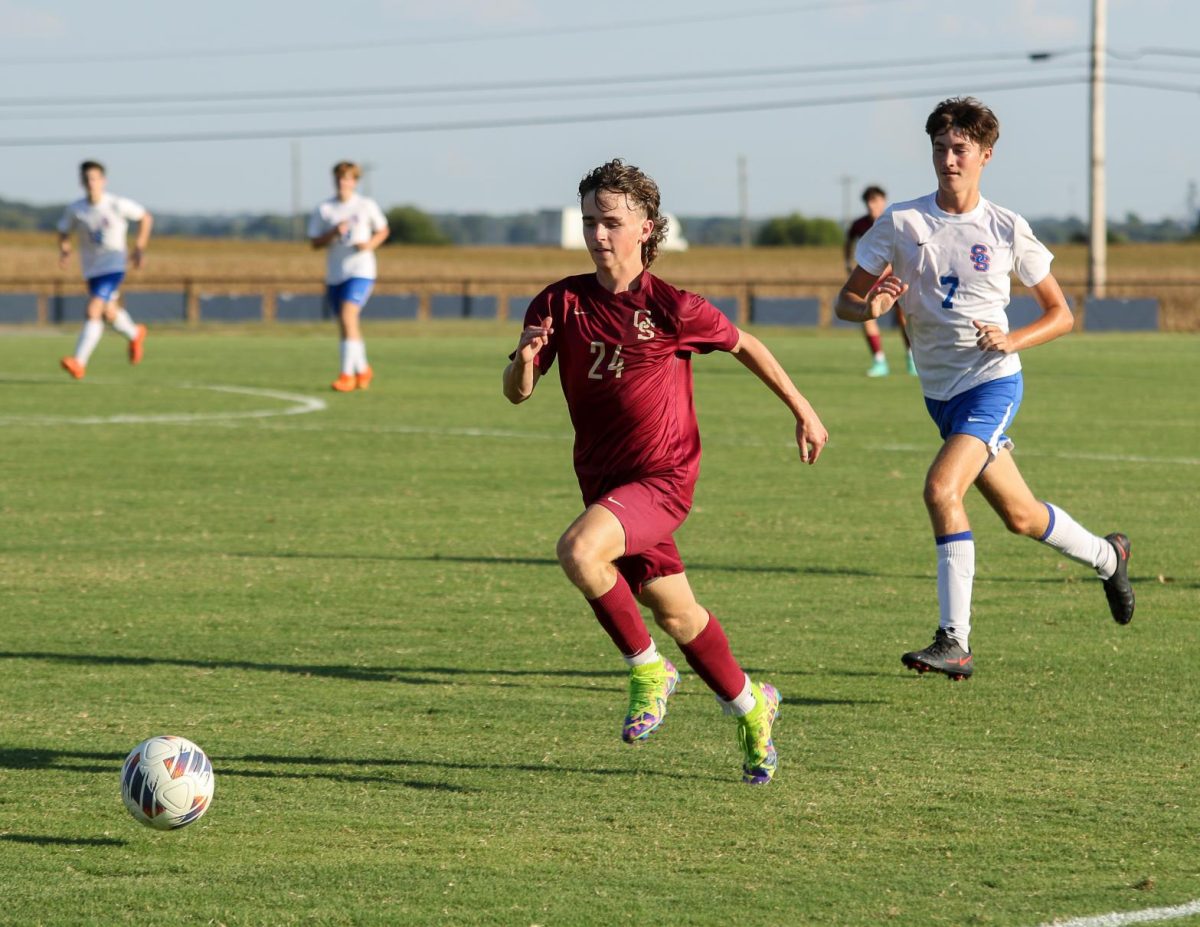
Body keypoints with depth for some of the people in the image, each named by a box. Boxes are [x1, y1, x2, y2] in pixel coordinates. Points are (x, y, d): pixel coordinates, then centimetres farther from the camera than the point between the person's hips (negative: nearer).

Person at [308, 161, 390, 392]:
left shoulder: (366, 206, 1)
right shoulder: (323, 210, 4)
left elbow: (382, 231, 13)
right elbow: (315, 242, 3)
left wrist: (370, 244, -7)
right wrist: (333, 233, -15)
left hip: (360, 271, -4)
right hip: (334, 275, 4)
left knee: (347, 316, -21)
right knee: (346, 326, 11)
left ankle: (347, 374, -21)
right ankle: (362, 370, 32)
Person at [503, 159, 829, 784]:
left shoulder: (671, 308, -11)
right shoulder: (562, 303, -2)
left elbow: (745, 347, 5)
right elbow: (517, 394, -4)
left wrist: (803, 413, 12)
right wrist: (524, 361, -27)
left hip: (663, 476, -5)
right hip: (603, 478, 5)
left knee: (579, 550, -30)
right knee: (675, 614, 13)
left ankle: (647, 668, -10)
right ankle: (750, 707, 36)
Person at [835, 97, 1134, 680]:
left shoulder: (1007, 230, -5)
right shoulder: (900, 224, -1)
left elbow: (1061, 314, 4)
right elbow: (845, 301, 1)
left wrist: (1011, 341, -15)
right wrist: (869, 308, -22)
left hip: (993, 381, -4)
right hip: (939, 388, 4)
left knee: (941, 489, -25)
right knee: (1019, 515, 14)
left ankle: (954, 641, -22)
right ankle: (1105, 556, 43)